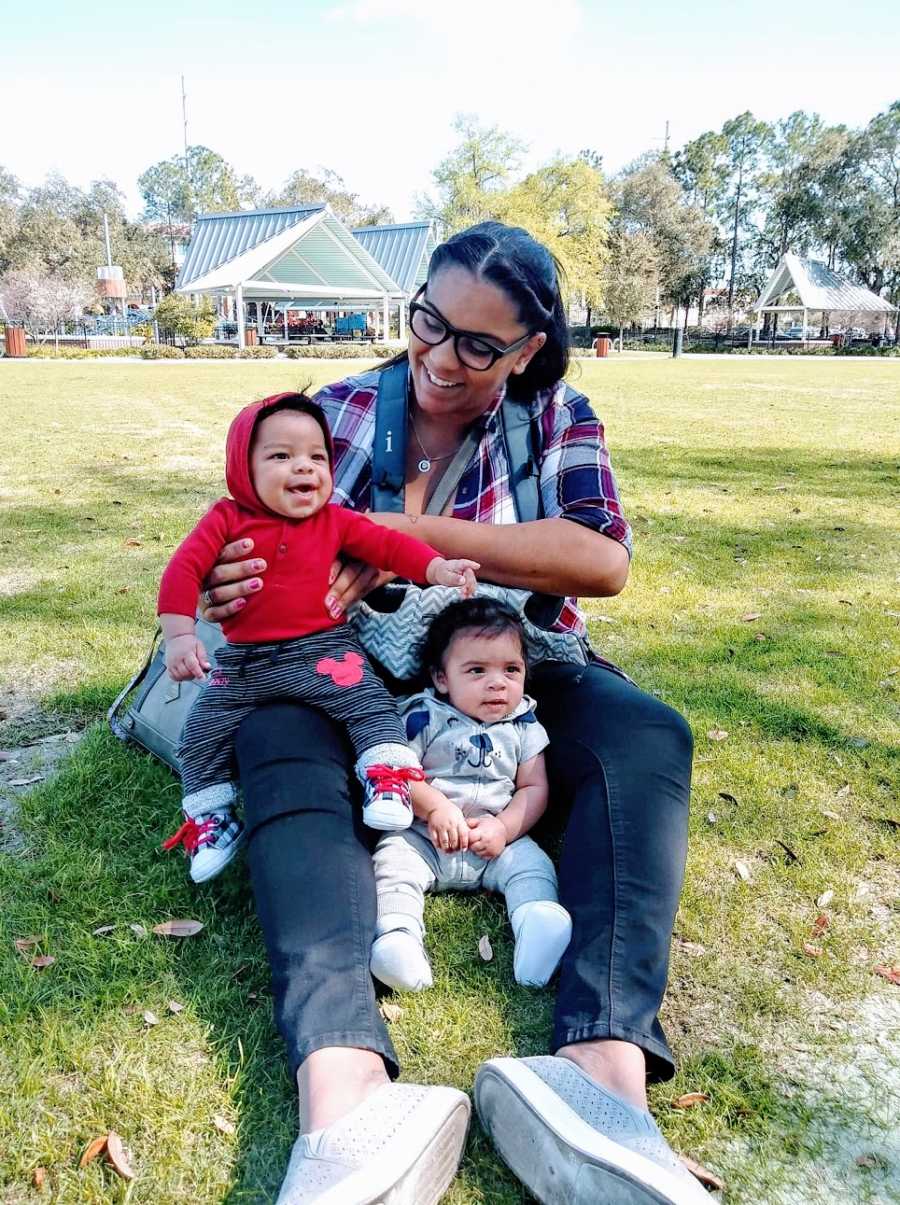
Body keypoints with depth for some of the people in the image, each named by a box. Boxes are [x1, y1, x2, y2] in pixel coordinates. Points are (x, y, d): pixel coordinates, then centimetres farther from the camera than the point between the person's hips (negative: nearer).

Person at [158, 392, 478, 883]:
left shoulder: (336, 521, 1)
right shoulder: (227, 518, -2)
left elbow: (390, 545, -6)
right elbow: (183, 570, -7)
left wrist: (437, 568, -23)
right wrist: (180, 636, -18)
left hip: (324, 649, -1)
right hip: (243, 662, 1)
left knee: (370, 704, -20)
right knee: (203, 732, 2)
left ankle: (388, 778, -9)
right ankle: (211, 819, 18)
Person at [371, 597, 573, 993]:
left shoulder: (524, 728, 5)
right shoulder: (425, 718, -3)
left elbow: (534, 788, 4)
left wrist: (503, 828, -13)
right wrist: (435, 807, -23)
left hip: (499, 842, 2)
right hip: (423, 837, -1)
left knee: (532, 866, -21)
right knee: (392, 860, -25)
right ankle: (396, 934, -38)